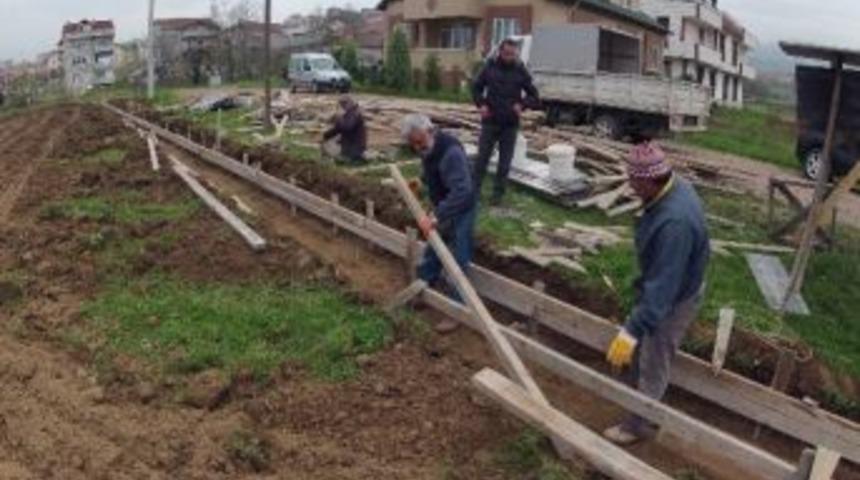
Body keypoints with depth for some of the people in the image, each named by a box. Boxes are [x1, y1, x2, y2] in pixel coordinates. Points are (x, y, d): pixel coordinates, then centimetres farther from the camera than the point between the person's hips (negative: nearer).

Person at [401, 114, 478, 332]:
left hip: (460, 211, -9)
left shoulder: (451, 152, -33)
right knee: (432, 252, 23)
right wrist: (422, 181, 7)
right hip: (442, 208, 9)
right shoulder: (427, 148, -4)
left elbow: (462, 191, -42)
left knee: (457, 264, -2)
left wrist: (435, 218, -45)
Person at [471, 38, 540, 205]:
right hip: (490, 122, 0)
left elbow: (534, 97, 3)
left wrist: (522, 104, -16)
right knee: (482, 157, 5)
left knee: (505, 162, 5)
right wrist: (481, 104, -5)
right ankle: (474, 190, 17)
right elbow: (476, 88, 12)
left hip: (510, 125, 0)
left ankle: (498, 193, 15)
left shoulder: (521, 71, -2)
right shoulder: (490, 67, -1)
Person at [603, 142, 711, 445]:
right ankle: (638, 390, 52)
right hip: (670, 283, 9)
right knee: (643, 349, 28)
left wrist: (631, 331, -42)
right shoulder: (676, 187, -9)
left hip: (673, 299, -9)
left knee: (652, 366, 10)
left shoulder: (674, 222, -40)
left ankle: (639, 425, 30)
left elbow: (662, 285, -41)